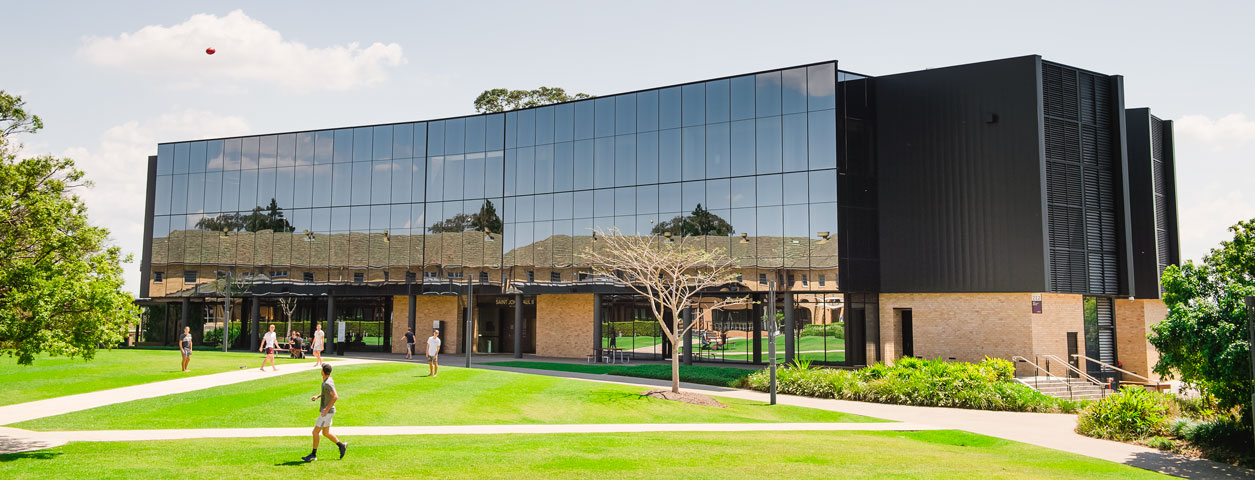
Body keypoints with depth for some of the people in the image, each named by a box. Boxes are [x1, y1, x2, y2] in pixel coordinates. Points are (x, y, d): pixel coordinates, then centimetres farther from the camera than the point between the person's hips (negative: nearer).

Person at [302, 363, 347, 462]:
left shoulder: (328, 383, -22)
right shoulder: (326, 381, 8)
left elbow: (335, 396, -30)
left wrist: (327, 409, -28)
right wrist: (317, 396, 12)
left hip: (327, 412, -10)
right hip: (326, 411, 10)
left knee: (315, 432, -3)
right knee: (325, 433, 16)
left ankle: (313, 455, 4)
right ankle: (341, 445, 21)